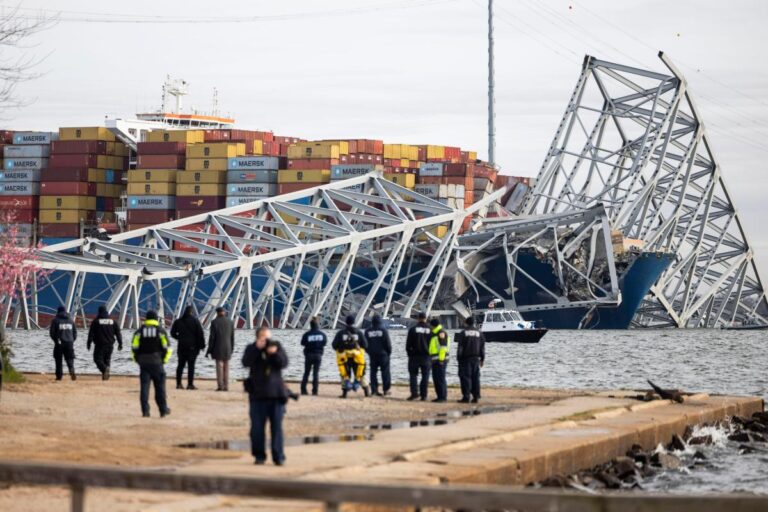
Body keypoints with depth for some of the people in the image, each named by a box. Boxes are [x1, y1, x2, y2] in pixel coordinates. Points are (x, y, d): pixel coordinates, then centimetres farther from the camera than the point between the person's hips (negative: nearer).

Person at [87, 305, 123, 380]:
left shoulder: (96, 321, -5)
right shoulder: (112, 321, 6)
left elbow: (91, 333, -5)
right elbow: (118, 333, 6)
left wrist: (89, 343, 1)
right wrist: (120, 343, 10)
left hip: (100, 344, -4)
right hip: (110, 344, 4)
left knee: (98, 359, 0)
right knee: (107, 359, 14)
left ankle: (104, 368, -28)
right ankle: (105, 375, 10)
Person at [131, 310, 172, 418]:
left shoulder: (139, 331, 3)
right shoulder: (161, 331, 0)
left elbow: (134, 347, -1)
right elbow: (167, 347, -5)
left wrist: (137, 359, 9)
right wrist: (164, 360, 6)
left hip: (143, 363, 1)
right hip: (157, 362, -1)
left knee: (144, 387, 2)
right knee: (160, 387, 7)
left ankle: (145, 411, -3)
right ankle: (163, 410, 10)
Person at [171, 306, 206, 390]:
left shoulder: (178, 321, 5)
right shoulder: (195, 321, -7)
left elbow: (173, 333, 13)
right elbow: (200, 333, -11)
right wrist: (202, 345, -4)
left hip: (181, 346, 4)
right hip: (192, 347, -4)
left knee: (181, 365, 10)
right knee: (191, 365, -1)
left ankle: (178, 384, 9)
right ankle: (190, 384, -4)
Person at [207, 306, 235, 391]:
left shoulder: (214, 322, -8)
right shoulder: (230, 322, 4)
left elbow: (212, 337, -8)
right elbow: (232, 337, 6)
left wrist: (209, 349, -2)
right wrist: (231, 349, 14)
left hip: (218, 348, -3)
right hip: (227, 348, 3)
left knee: (219, 366, -2)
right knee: (226, 367, 8)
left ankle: (220, 386, -7)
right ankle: (226, 386, 5)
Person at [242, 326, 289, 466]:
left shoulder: (277, 347, 8)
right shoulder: (252, 349, 4)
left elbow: (284, 363, -4)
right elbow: (246, 362, -13)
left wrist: (275, 353, -21)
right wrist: (257, 348, -21)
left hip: (276, 394, 0)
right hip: (258, 395, 0)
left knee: (277, 426, -1)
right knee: (257, 427, 1)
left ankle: (279, 456, 0)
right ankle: (259, 455, 10)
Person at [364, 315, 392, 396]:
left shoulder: (368, 331, 3)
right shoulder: (383, 330, -7)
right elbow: (387, 342, -7)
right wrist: (389, 352, 5)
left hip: (372, 355, 3)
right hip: (383, 354, -3)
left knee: (373, 372, 6)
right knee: (385, 371, 4)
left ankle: (374, 390, 1)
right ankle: (386, 389, 3)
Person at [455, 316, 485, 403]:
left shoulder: (463, 333, -4)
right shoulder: (479, 333, 8)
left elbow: (459, 347, -7)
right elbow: (482, 347, 10)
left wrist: (458, 358, -4)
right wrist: (482, 359, 15)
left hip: (465, 358, -4)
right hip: (476, 358, 4)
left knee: (465, 377, -3)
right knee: (475, 378, 8)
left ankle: (466, 397, -7)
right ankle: (476, 397, 5)